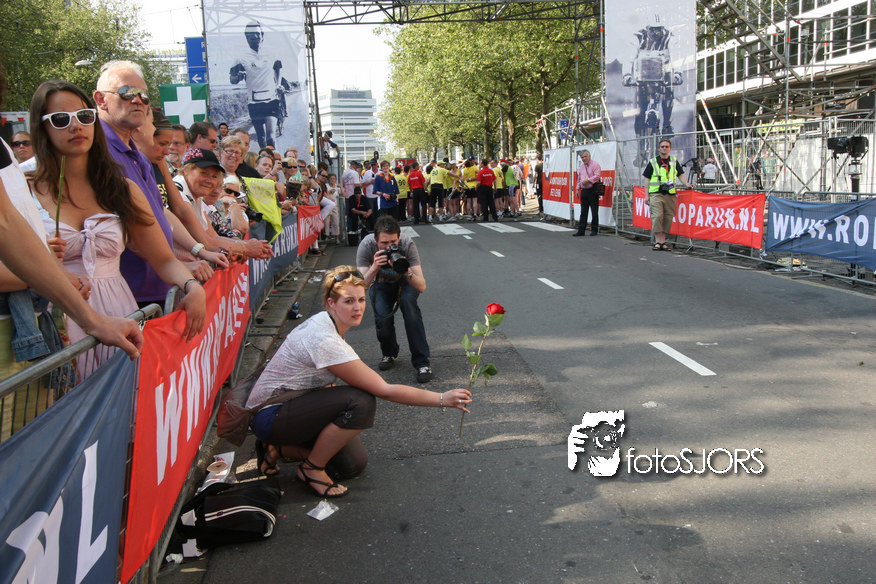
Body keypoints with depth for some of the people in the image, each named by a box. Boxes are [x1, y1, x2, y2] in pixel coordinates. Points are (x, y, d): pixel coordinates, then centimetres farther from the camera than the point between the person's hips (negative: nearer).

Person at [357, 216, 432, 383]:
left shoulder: (407, 244, -32)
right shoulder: (366, 246, -30)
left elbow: (422, 287, -36)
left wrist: (407, 272, -55)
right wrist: (374, 268, -52)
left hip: (405, 282, -1)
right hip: (381, 284, 1)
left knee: (408, 302, -33)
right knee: (382, 318, -25)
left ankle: (422, 362, -24)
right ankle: (389, 353, 10)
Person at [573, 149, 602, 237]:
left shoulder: (595, 164, -5)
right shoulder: (581, 167, 18)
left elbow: (597, 176, -15)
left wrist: (587, 180, -22)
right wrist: (578, 189, 17)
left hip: (593, 191, -7)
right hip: (584, 191, 7)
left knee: (594, 212, -1)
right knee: (583, 212, 6)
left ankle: (594, 230, 7)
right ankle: (581, 230, 7)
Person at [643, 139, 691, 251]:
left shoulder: (674, 161, 15)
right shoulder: (653, 162, 7)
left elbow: (680, 175, 19)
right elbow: (647, 179, 7)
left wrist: (686, 184, 0)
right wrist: (647, 195, 1)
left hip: (670, 194, 3)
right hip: (656, 194, -3)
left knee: (668, 217, 2)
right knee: (657, 216, -13)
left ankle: (663, 241, 10)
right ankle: (658, 241, -8)